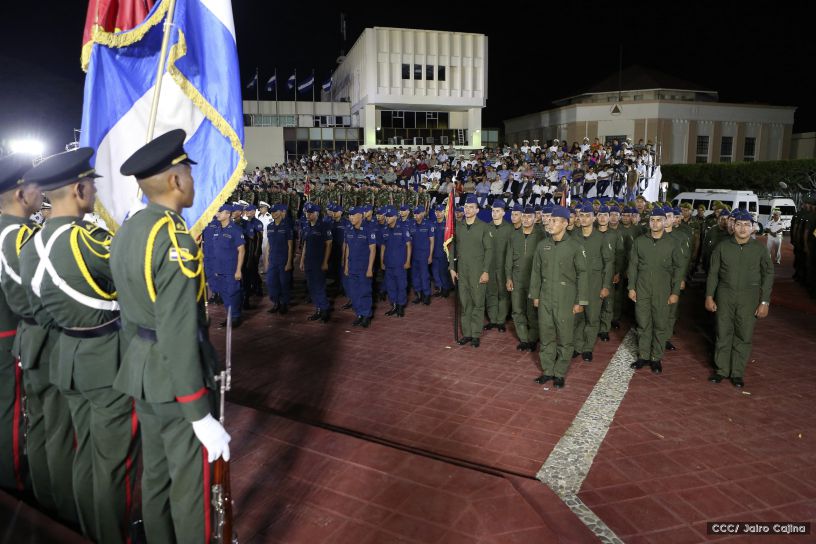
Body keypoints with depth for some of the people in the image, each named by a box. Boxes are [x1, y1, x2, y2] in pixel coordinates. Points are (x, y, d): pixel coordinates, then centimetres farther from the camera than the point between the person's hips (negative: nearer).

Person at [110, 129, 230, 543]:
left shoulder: (126, 232, 6)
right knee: (190, 480, 7)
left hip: (142, 367, 9)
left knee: (155, 471, 23)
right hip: (177, 376, -9)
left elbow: (129, 313, 14)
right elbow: (179, 334, -27)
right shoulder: (175, 239, -24)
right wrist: (202, 416, -22)